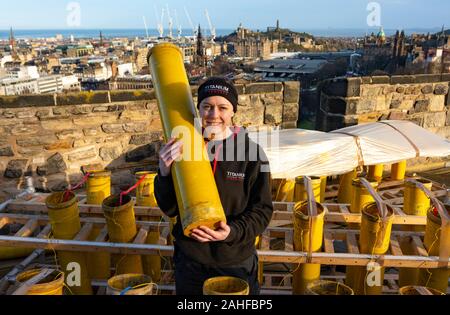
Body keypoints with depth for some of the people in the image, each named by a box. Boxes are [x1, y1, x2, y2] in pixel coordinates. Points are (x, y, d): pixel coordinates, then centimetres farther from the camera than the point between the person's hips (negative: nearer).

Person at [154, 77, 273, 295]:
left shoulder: (251, 153, -13)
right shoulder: (184, 148, -7)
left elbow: (263, 209, -8)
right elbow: (169, 209, -3)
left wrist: (232, 231, -25)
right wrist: (165, 173, -21)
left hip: (237, 262, -1)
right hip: (190, 260, 2)